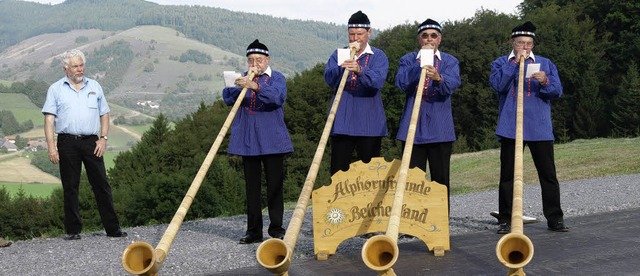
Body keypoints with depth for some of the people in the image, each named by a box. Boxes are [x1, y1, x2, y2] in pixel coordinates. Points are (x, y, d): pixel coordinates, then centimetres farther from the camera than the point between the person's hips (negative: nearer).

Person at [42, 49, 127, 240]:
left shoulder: (95, 87, 15)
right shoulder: (56, 89, 7)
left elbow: (104, 114, 17)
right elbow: (49, 119, 1)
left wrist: (103, 138, 3)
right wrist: (51, 146, -9)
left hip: (91, 142, 2)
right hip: (67, 143, -1)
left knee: (101, 185, 0)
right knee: (70, 188, 2)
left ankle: (112, 228, 4)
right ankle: (73, 230, 10)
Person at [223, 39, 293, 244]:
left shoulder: (277, 78, 2)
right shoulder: (241, 79, 14)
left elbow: (277, 97, -18)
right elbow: (228, 98, 1)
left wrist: (255, 86, -33)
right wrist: (239, 87, -17)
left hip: (272, 140, -3)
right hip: (248, 140, 3)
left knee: (275, 185, -2)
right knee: (252, 186, 5)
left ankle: (276, 229, 6)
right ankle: (253, 231, 10)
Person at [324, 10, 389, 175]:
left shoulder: (379, 56, 4)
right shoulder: (338, 55, 10)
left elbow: (378, 81, -15)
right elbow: (329, 80, -5)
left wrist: (359, 70, -33)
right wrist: (344, 66, -21)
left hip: (369, 123, -1)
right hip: (342, 122, 1)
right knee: (338, 171, 1)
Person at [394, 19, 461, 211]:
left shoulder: (450, 61, 9)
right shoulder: (408, 60, 11)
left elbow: (452, 85, -12)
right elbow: (401, 83, -7)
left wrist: (438, 78, -33)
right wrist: (419, 64, -15)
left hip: (439, 128, 0)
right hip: (413, 126, 0)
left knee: (440, 178, 2)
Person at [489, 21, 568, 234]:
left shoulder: (545, 64, 14)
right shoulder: (501, 63, 10)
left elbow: (557, 91, 5)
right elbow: (497, 84, -10)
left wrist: (545, 82, -16)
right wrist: (515, 63, -12)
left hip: (540, 127, 1)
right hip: (510, 127, -1)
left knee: (548, 174, 0)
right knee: (508, 175, 2)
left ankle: (554, 218, 8)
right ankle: (505, 220, 8)